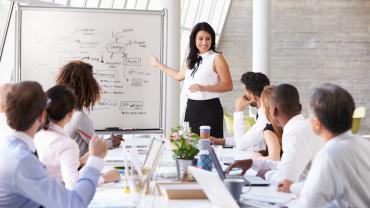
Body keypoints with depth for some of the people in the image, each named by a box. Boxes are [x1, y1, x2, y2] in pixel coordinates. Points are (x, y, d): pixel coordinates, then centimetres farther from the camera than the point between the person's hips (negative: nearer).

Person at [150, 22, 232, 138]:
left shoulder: (216, 58, -6)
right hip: (191, 108, 6)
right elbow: (178, 76, 32)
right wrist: (158, 65, 40)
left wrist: (204, 88, -20)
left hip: (209, 108, -6)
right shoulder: (192, 59, 15)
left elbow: (228, 85, -11)